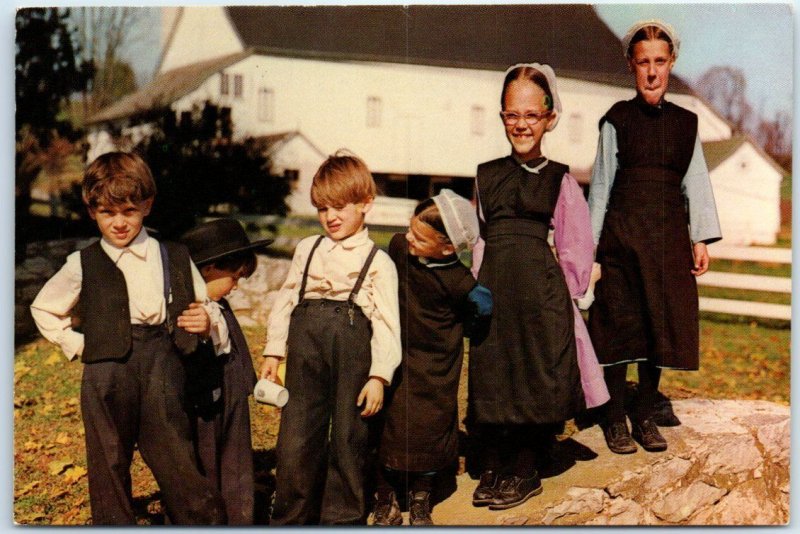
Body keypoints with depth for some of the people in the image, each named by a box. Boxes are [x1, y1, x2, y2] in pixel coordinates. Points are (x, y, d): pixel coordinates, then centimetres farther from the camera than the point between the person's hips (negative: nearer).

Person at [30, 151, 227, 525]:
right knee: (109, 467, 8)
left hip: (162, 367, 0)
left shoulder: (175, 259, 8)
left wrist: (207, 323, -7)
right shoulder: (82, 265, 6)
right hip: (107, 371, 1)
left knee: (178, 465, -2)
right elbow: (43, 309, 20)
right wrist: (76, 344, 8)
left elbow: (204, 310, 16)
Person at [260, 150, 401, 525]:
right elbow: (285, 300, 17)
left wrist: (379, 376, -8)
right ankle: (291, 517, 21)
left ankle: (343, 517, 23)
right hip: (305, 343, 3)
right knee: (295, 435, 3)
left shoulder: (377, 262, 3)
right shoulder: (307, 249, 15)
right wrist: (273, 352, 11)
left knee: (348, 437, 6)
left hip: (352, 345, -3)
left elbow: (386, 323, -1)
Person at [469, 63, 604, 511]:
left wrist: (563, 293, -2)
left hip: (541, 291, -3)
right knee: (490, 376, 6)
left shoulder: (560, 180, 2)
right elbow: (480, 239, 13)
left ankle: (525, 472, 16)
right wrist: (481, 285, 5)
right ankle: (494, 468, 20)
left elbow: (577, 247, 2)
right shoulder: (487, 175, 12)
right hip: (492, 290, 3)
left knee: (535, 378, 2)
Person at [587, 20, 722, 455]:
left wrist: (701, 239, 3)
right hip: (623, 234, -3)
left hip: (669, 239, 3)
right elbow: (601, 185, 1)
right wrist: (591, 244, -3)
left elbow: (696, 183, 10)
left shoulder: (685, 123, 10)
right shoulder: (617, 120, 1)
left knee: (660, 325, 6)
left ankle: (645, 416, 19)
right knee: (620, 326, 0)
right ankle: (615, 419, 12)